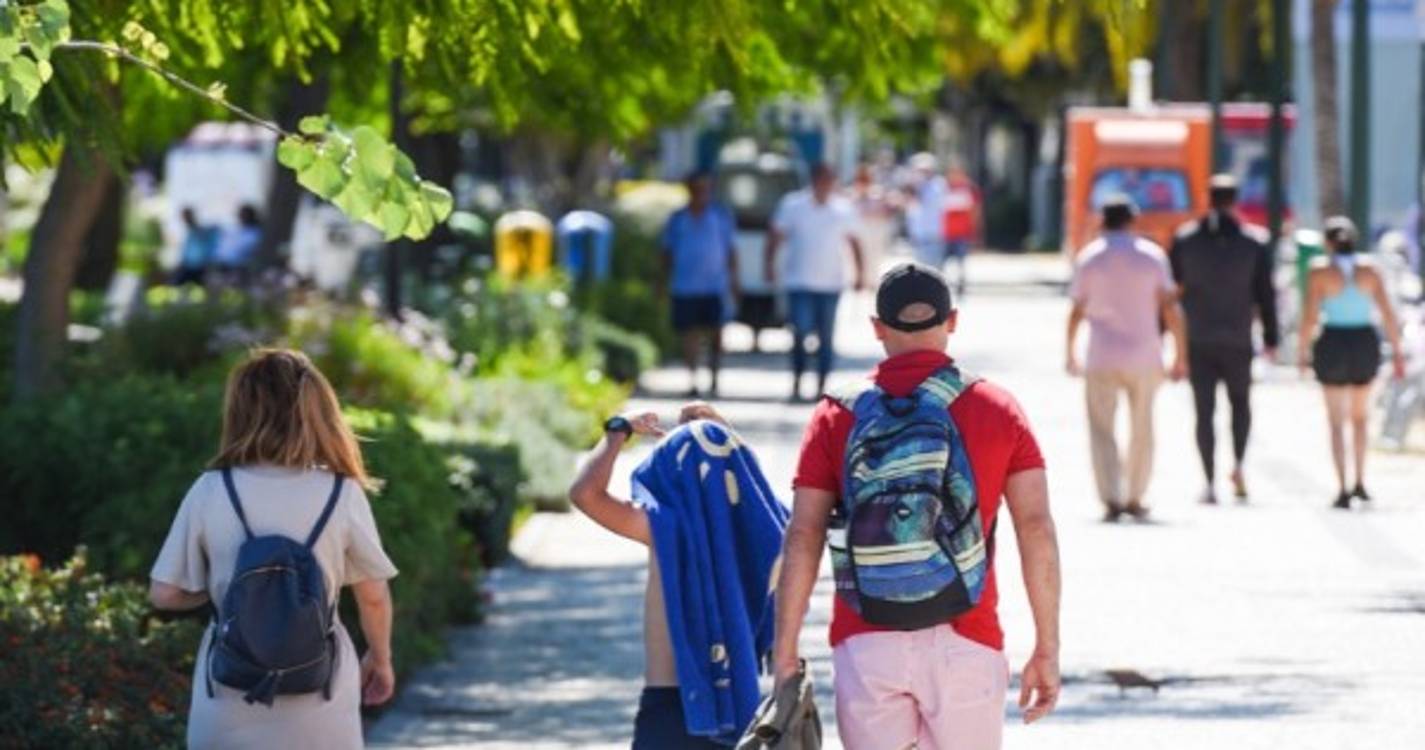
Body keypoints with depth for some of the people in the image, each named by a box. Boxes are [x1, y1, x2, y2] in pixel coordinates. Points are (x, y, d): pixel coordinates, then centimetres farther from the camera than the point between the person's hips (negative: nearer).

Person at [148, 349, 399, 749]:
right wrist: (380, 659, 21)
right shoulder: (342, 495, -6)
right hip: (317, 709, 0)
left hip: (229, 698, 1)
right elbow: (373, 597, 2)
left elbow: (165, 594, -2)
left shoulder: (211, 492, -6)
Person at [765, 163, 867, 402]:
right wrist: (770, 262, -7)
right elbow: (776, 235, 4)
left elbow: (854, 242, 11)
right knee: (800, 332, -10)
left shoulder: (844, 209, 6)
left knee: (826, 337, 5)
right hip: (800, 281, -2)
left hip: (831, 283, 2)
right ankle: (797, 383, 1)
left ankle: (822, 387, 13)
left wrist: (861, 272, 4)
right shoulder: (793, 204, 0)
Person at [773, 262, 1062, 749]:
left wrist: (785, 654, 0)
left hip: (865, 648, 1)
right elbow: (1037, 531, -2)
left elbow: (802, 539, -2)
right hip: (966, 645, -1)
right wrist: (1047, 650, 2)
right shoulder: (998, 411, 3)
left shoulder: (837, 418, 4)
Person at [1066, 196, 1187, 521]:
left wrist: (1070, 354, 12)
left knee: (1102, 430, 3)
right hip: (1144, 356, 1)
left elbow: (1077, 311, 1)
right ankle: (1135, 498, 18)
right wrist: (1181, 356, 2)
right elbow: (1170, 308, -3)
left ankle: (1111, 498, -11)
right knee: (1142, 429, 15)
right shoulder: (1152, 256, 1)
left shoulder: (1089, 258, 0)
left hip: (1102, 358, -1)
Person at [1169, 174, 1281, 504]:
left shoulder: (1185, 239, -2)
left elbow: (1171, 290, 2)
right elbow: (1265, 292, -1)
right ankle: (1238, 463, -1)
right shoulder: (1255, 240, -3)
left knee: (1204, 410, 3)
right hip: (1237, 339, 0)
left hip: (1197, 340, 0)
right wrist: (1271, 337, 7)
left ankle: (1210, 483, -2)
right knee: (1240, 402, 18)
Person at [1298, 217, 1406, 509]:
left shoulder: (1319, 270, -8)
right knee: (1359, 416, 23)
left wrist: (1302, 351, 2)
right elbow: (1388, 314, -4)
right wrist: (1397, 352, 2)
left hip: (1333, 347, -2)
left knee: (1336, 422, 6)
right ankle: (1360, 482, 20)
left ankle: (1343, 490, -3)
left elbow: (1309, 316, -11)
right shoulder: (1369, 269, -1)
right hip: (1366, 347, 2)